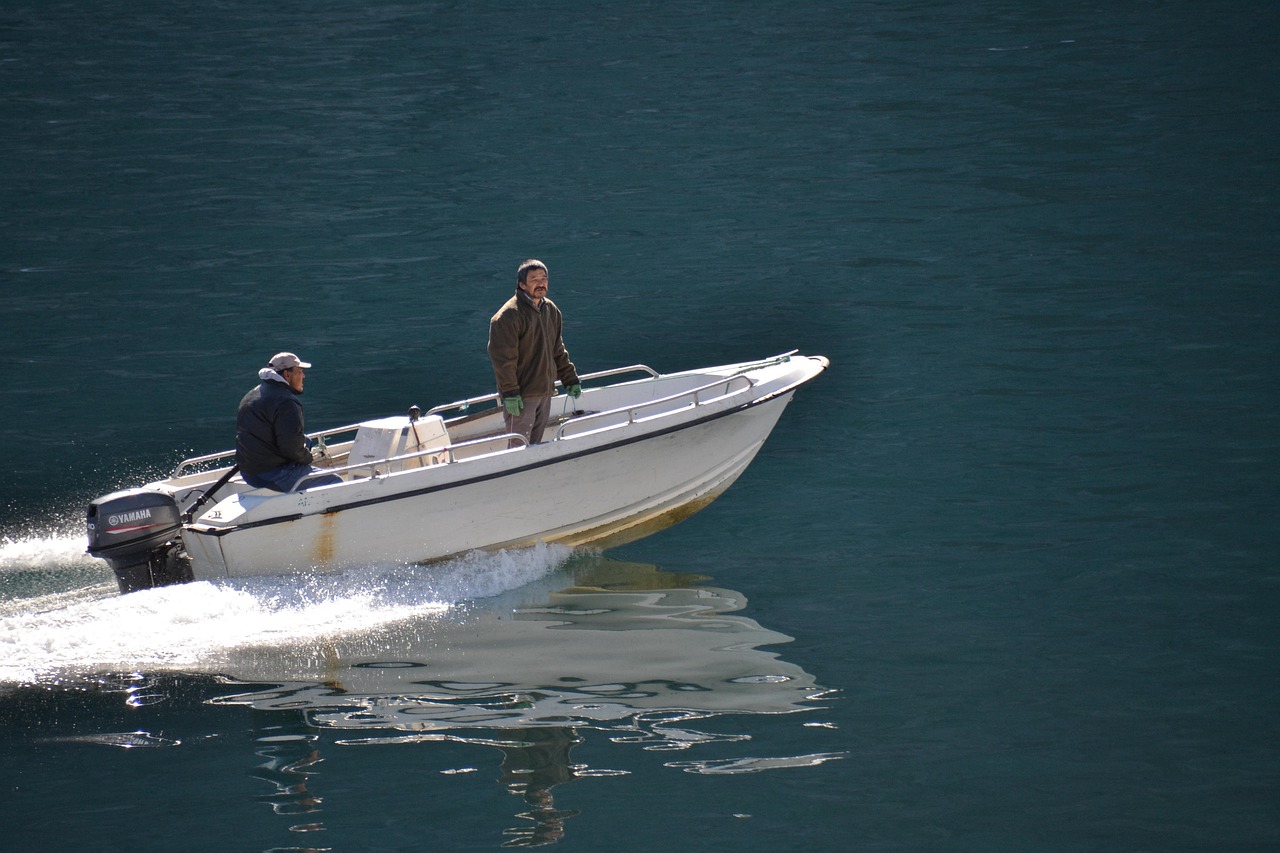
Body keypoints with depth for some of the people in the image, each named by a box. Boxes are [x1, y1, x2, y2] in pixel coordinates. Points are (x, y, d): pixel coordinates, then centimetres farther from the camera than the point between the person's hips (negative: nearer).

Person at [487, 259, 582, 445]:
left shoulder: (552, 311, 11)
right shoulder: (509, 315, -15)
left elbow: (558, 351, 21)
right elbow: (502, 358, -18)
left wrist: (570, 380, 18)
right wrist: (510, 393, -21)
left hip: (545, 393, 8)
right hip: (521, 396, -8)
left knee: (535, 445, 14)